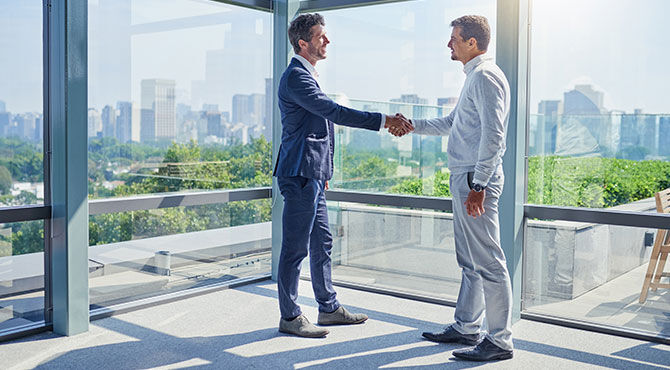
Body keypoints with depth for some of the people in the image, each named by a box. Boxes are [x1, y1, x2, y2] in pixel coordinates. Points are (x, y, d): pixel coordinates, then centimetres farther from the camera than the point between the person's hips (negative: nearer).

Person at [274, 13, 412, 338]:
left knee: (321, 243, 15)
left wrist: (323, 172, 25)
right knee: (295, 247, -3)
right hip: (300, 175, -11)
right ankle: (290, 317, 7)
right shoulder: (295, 76, -13)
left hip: (312, 176, 11)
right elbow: (334, 112, -22)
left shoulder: (306, 75, 20)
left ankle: (329, 308, 25)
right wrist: (384, 121, -22)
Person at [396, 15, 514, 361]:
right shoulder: (474, 77, 20)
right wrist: (413, 125, 23)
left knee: (488, 262, -6)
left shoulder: (485, 76, -12)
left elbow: (493, 134, -20)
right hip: (464, 178, 11)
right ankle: (467, 327, 28)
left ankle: (500, 341, 2)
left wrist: (478, 184, -23)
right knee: (468, 261, 16)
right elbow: (451, 123, 31)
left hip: (477, 179, -11)